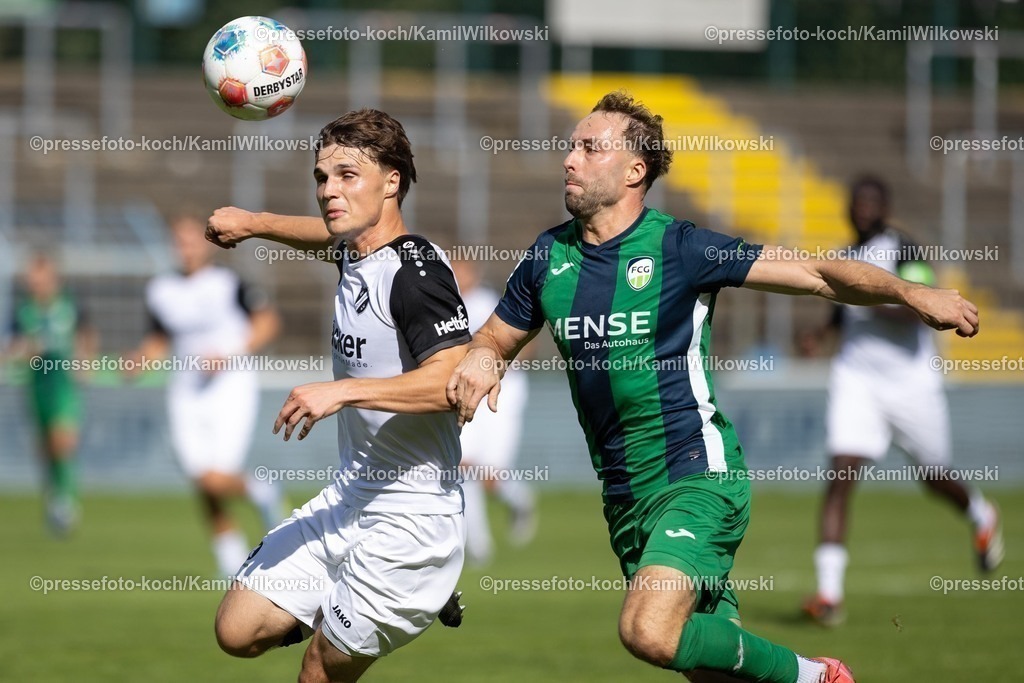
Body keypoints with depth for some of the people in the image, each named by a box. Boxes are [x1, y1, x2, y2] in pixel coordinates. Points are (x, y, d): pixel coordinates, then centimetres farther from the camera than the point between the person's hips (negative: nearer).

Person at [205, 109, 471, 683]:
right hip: (349, 502, 9)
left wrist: (344, 391, -36)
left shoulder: (416, 269, -19)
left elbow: (454, 381, -32)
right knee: (239, 630, 7)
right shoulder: (355, 253, 8)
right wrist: (254, 223, 24)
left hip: (412, 520, -9)